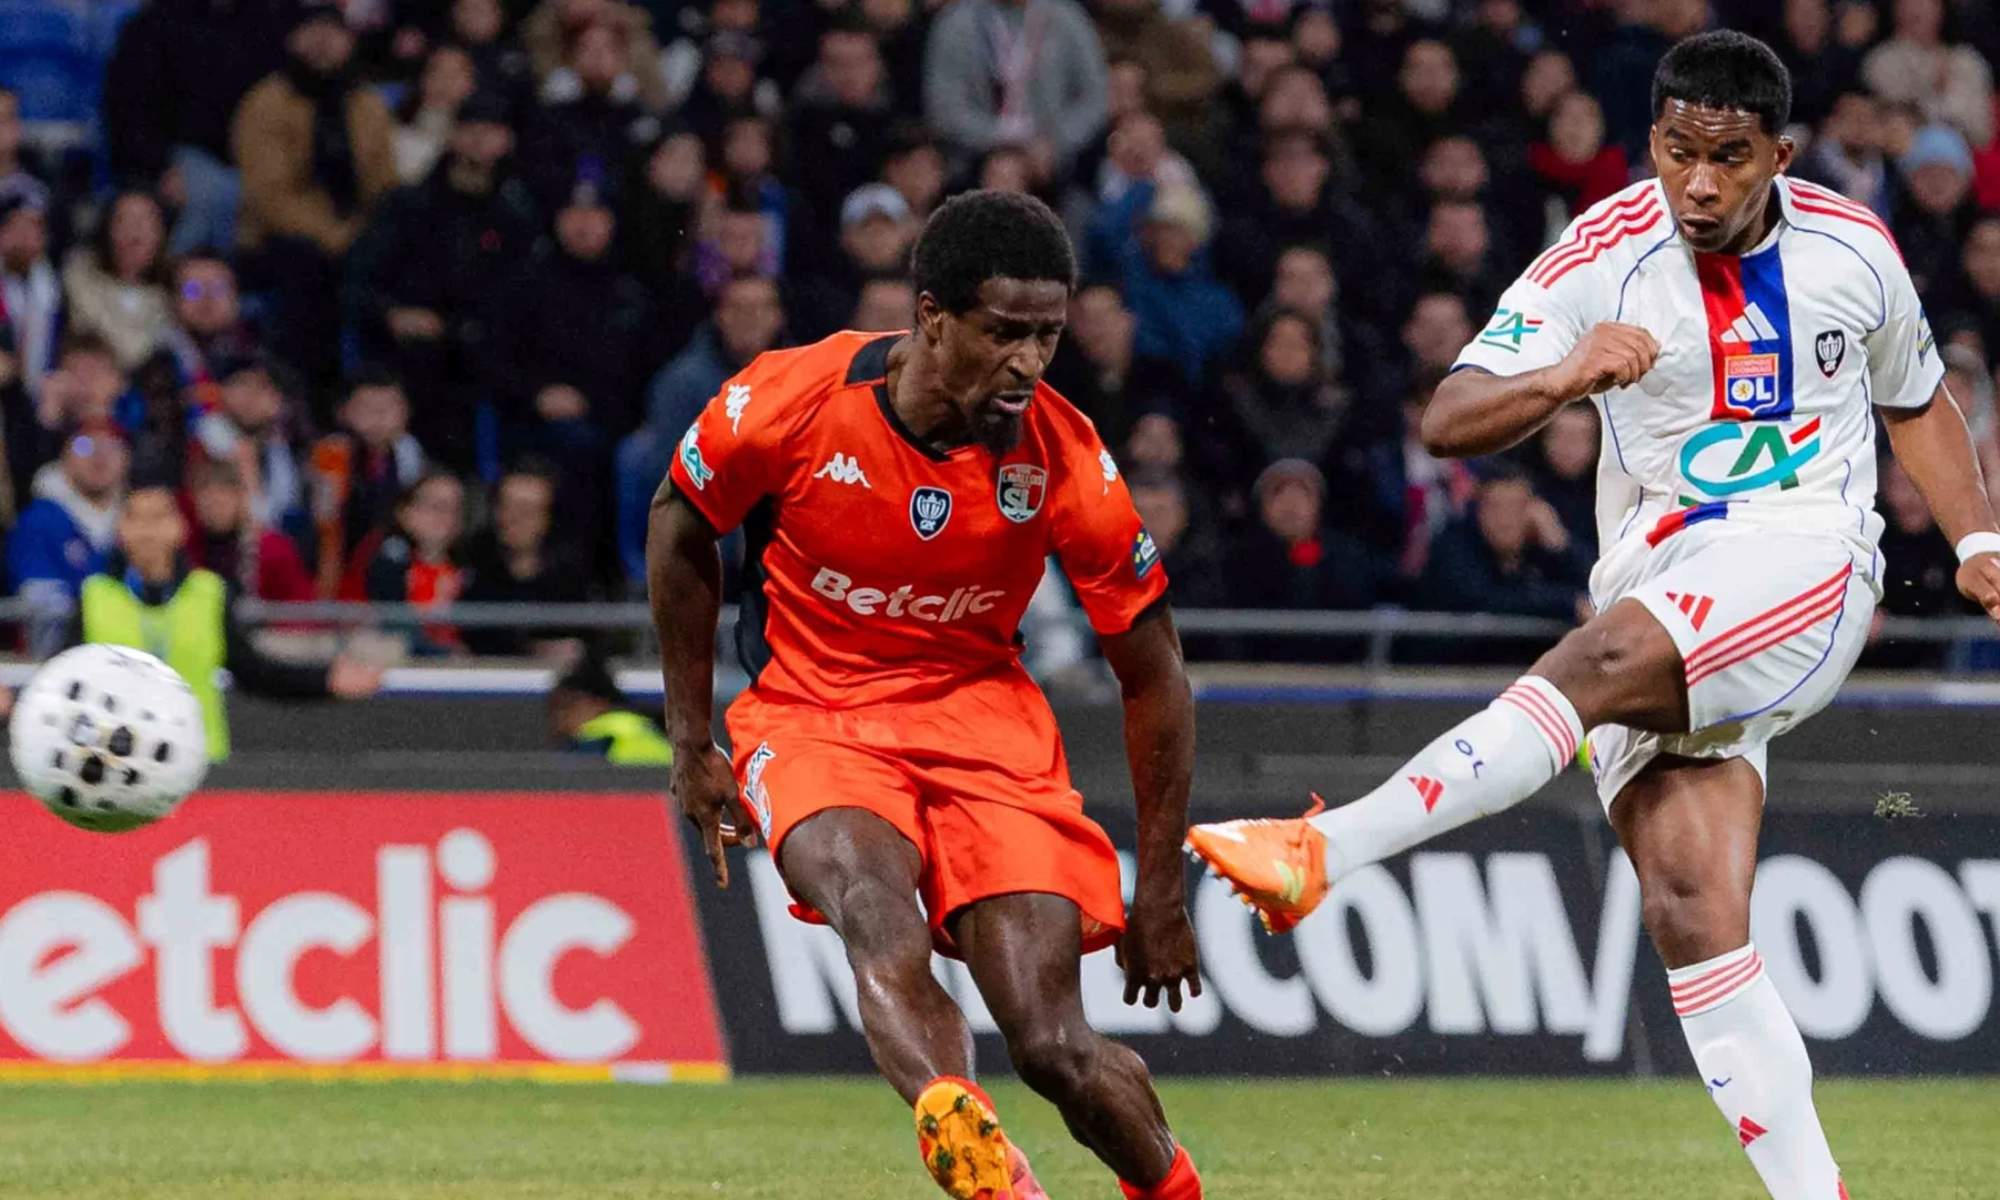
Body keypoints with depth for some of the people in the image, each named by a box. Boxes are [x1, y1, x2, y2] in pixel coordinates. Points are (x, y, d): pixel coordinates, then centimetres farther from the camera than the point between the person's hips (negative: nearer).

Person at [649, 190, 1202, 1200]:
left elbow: (1152, 672, -2)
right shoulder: (788, 401, -16)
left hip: (983, 717, 1)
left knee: (1055, 1048, -13)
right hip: (810, 716, -1)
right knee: (873, 904, -36)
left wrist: (1160, 890, 0)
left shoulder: (1066, 461, -13)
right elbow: (678, 527, 5)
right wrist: (691, 742, 6)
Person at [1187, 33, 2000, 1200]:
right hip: (1655, 595, 2)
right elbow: (1448, 421, -11)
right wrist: (1562, 377, -30)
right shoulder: (1602, 258, -3)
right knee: (1687, 908, -14)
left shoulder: (1853, 248, 3)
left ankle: (1322, 850, -40)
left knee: (1597, 664, -32)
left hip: (1805, 564, -2)